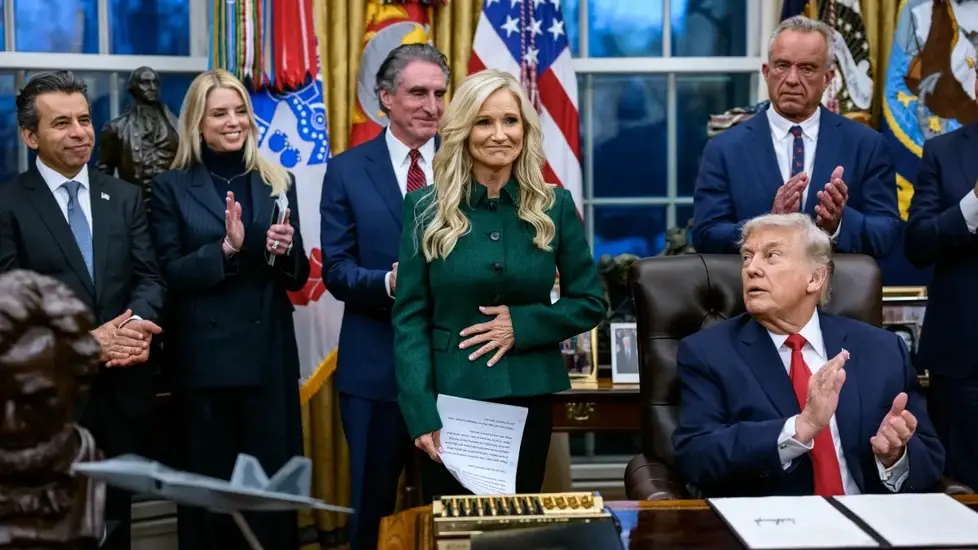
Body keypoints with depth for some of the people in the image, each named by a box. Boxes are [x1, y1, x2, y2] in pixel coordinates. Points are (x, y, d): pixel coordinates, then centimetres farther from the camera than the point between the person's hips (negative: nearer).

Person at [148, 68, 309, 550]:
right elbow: (168, 276, -7)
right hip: (204, 358, -2)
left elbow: (298, 277, 10)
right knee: (209, 482, 6)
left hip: (269, 355, 2)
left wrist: (286, 251, -12)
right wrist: (226, 248, -21)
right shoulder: (171, 188, 1)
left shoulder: (277, 182, 9)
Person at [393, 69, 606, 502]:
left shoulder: (554, 207, 1)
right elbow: (409, 317, -6)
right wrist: (421, 414, -14)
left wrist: (522, 324, -13)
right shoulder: (426, 209, -4)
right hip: (449, 398, -1)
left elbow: (591, 303, 3)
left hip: (528, 399, 2)